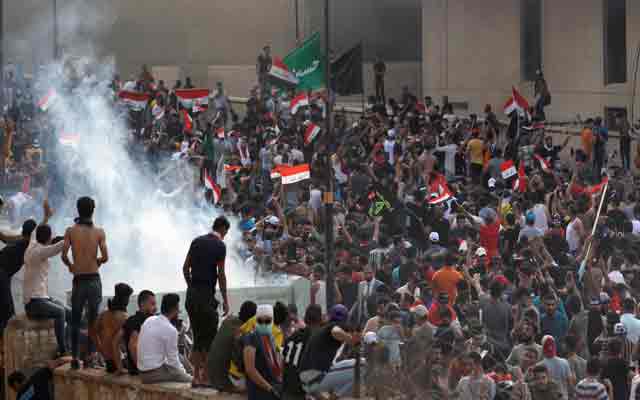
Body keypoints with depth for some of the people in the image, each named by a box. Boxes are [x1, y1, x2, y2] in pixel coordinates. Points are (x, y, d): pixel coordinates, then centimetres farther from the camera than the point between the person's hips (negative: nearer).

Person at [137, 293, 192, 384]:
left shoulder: (149, 320, 7)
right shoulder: (170, 330, -17)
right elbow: (173, 361, -13)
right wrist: (183, 372, 4)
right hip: (156, 374, -9)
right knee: (191, 380, -6)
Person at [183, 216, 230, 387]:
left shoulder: (197, 241, 11)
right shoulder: (219, 245, -8)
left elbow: (185, 268, 12)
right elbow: (221, 274, -10)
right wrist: (225, 300, -6)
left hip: (192, 294, 7)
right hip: (207, 294, -7)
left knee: (197, 336, 11)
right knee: (210, 336, -2)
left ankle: (196, 376, 11)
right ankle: (205, 377, -4)